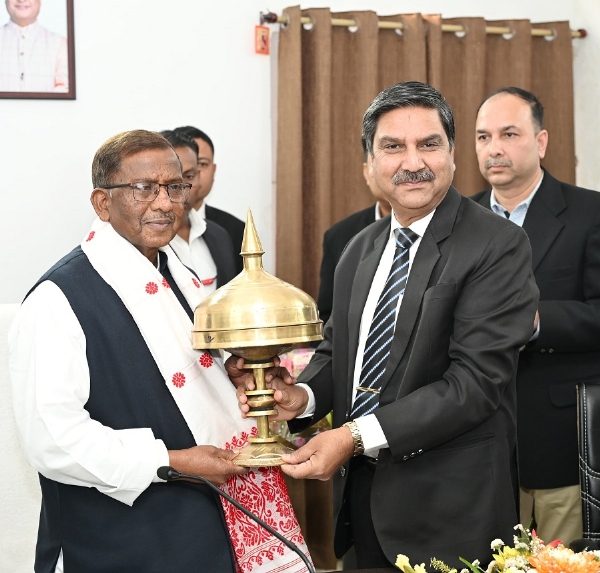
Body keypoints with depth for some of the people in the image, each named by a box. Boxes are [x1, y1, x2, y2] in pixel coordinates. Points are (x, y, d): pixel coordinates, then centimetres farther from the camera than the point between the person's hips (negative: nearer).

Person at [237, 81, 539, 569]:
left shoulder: (499, 246, -13)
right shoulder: (361, 248, 10)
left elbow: (476, 380, -21)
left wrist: (357, 436, -25)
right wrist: (302, 396, -6)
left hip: (450, 507, -6)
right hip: (360, 492, 6)